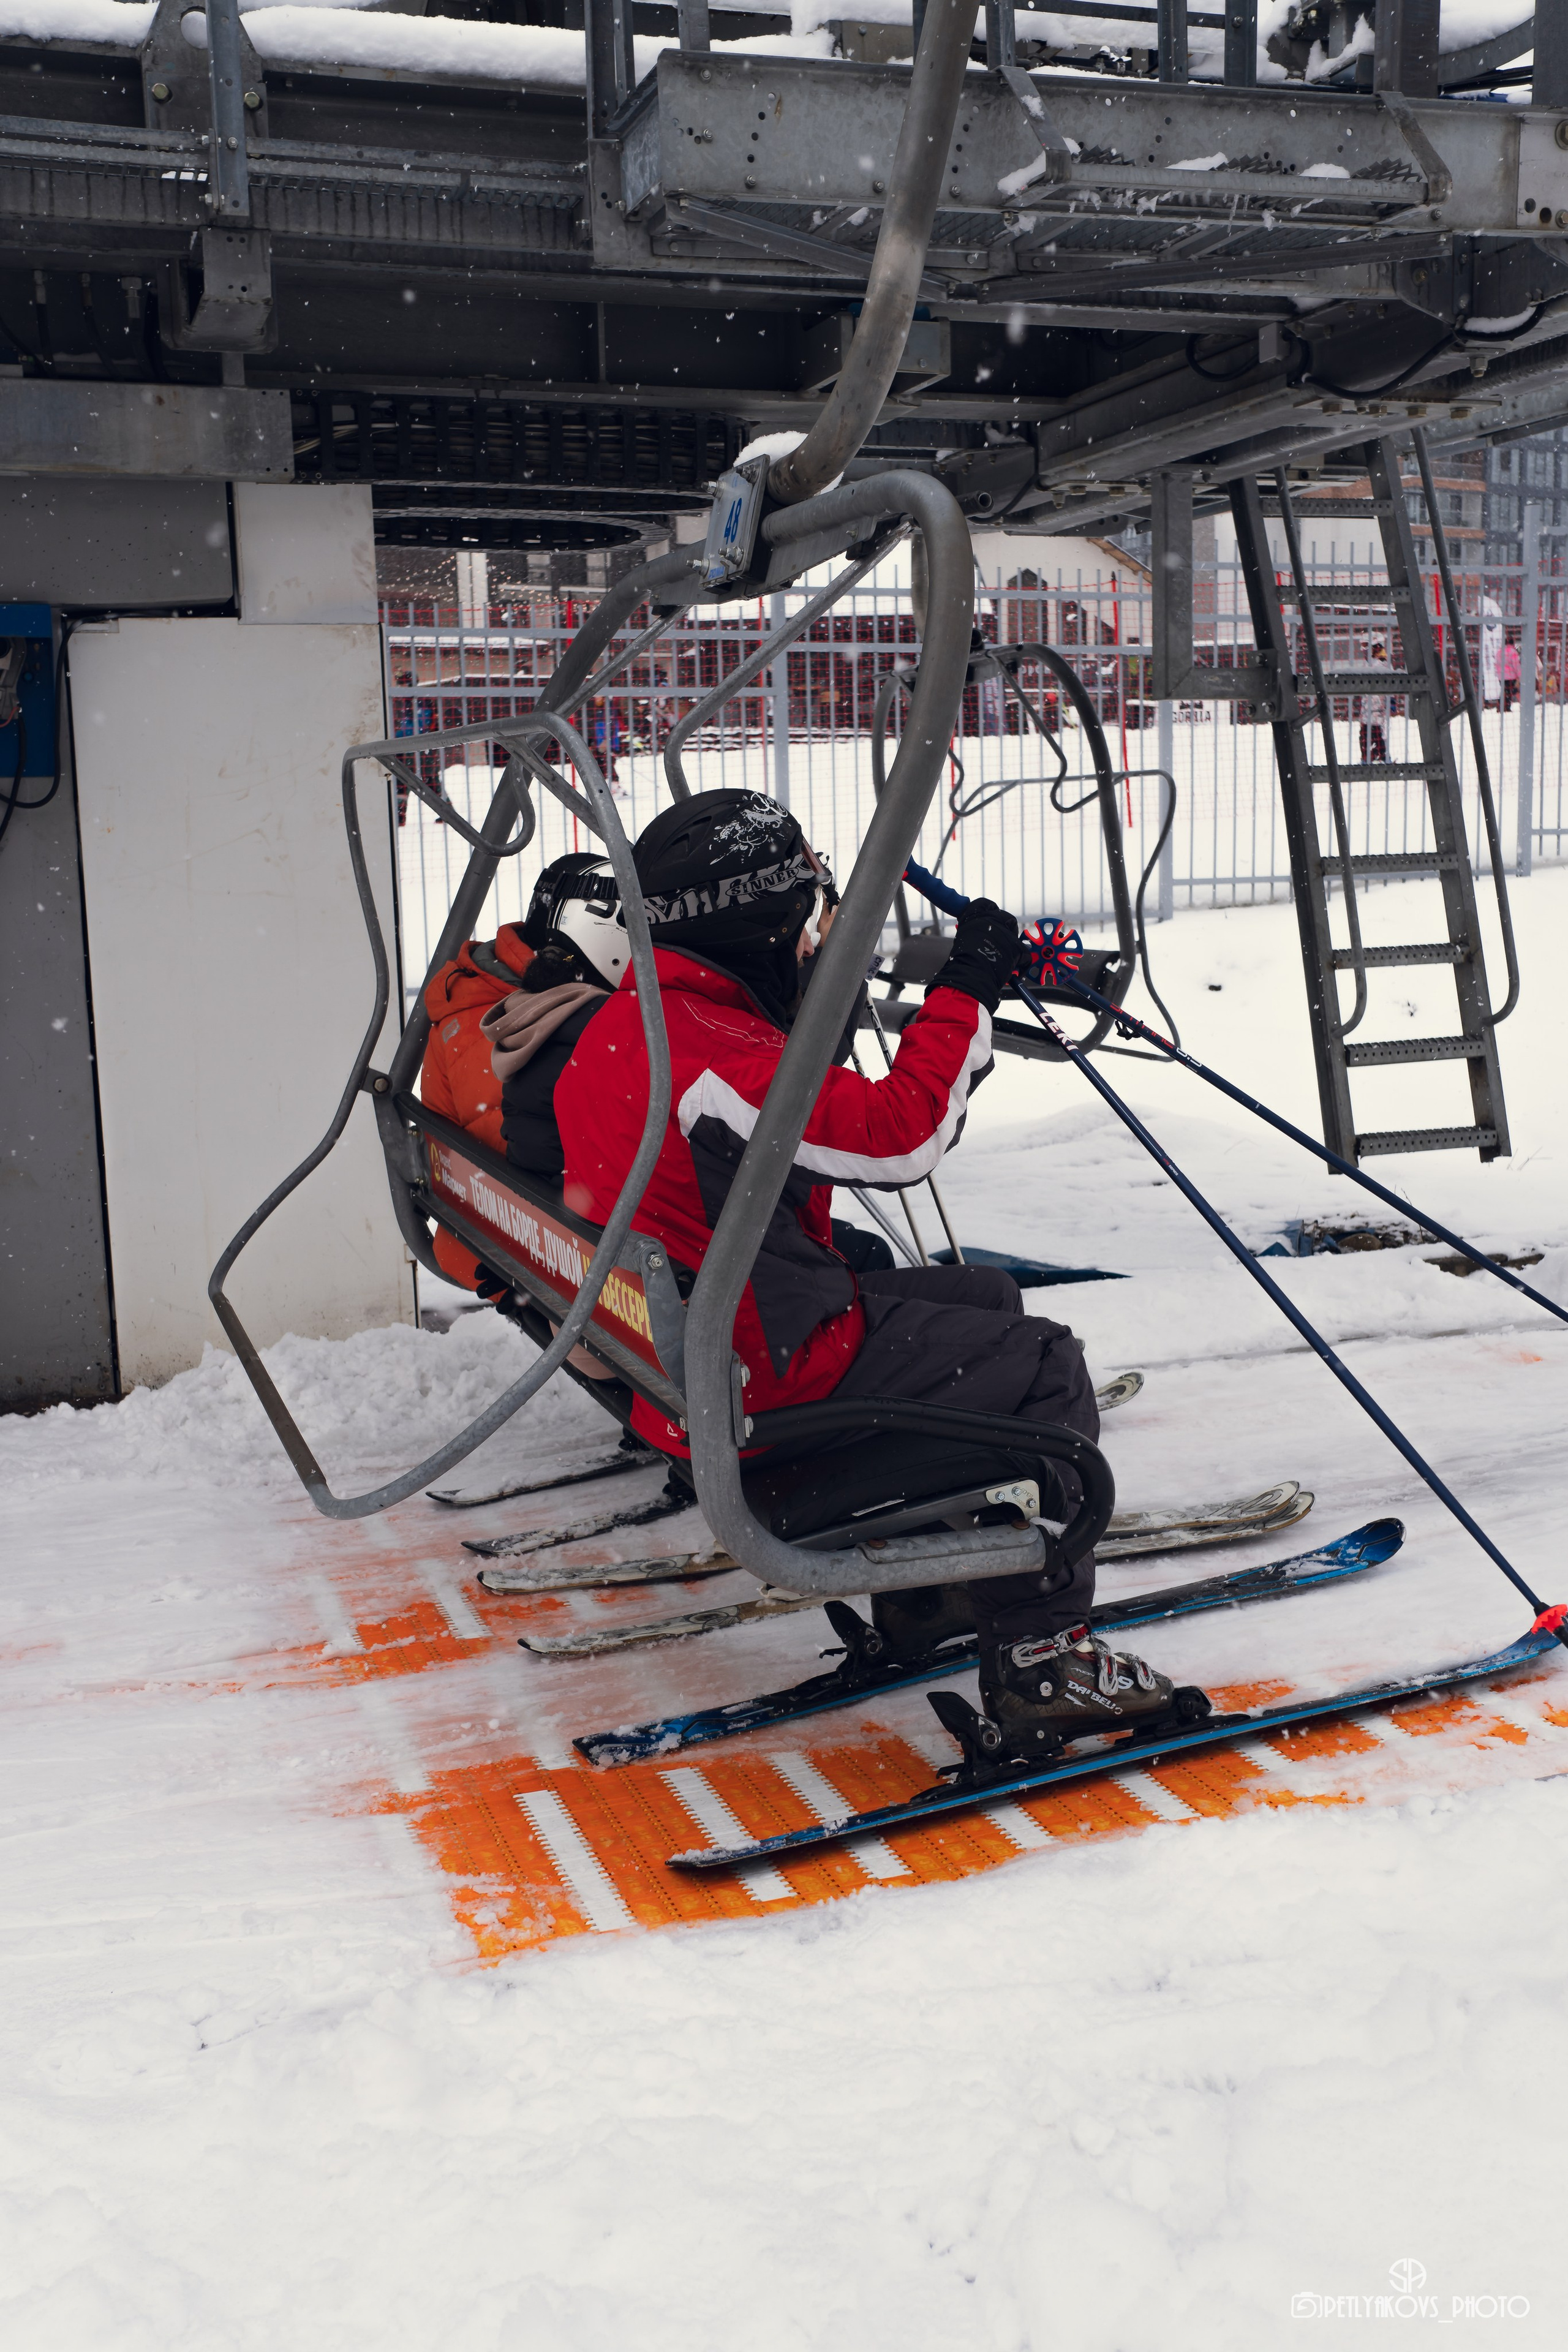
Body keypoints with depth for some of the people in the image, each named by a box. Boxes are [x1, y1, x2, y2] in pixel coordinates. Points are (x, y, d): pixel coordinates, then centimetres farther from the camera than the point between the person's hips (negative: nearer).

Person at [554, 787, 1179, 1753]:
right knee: (1047, 1368, -4)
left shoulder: (628, 1022, 7)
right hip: (769, 1376, -10)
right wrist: (968, 989, -17)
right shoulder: (715, 1058, -25)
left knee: (986, 1298, 23)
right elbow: (900, 1135, -28)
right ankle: (1039, 1656, -1)